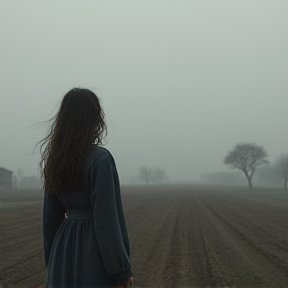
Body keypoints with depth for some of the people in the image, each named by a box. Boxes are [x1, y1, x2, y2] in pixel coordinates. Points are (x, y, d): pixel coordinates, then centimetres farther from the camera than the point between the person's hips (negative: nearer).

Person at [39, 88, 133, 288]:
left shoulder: (56, 159, 6)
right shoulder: (100, 158, -15)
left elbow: (51, 216, 10)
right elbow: (107, 218, -18)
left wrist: (53, 261, 19)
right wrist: (122, 270, -12)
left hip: (65, 253, 7)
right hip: (95, 254, -7)